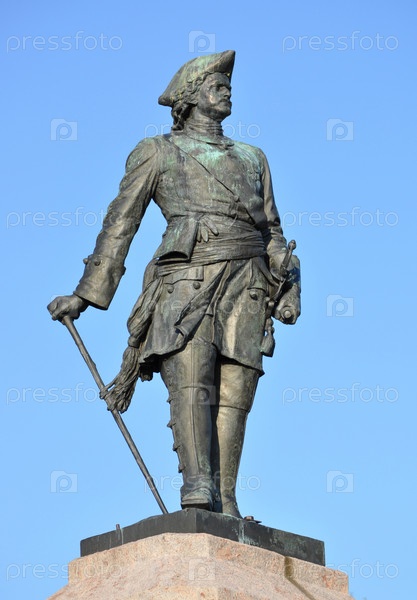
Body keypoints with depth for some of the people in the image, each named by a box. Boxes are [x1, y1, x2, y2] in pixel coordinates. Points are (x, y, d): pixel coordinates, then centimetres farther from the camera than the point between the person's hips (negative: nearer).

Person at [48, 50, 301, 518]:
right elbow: (120, 224, 13)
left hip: (245, 285, 4)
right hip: (186, 277, -3)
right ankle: (198, 490, -37)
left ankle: (224, 504, -15)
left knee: (234, 393, -10)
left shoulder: (252, 158, 30)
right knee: (190, 380, -23)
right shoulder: (157, 152, 19)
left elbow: (272, 232, 25)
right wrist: (84, 295, 6)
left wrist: (288, 287, 8)